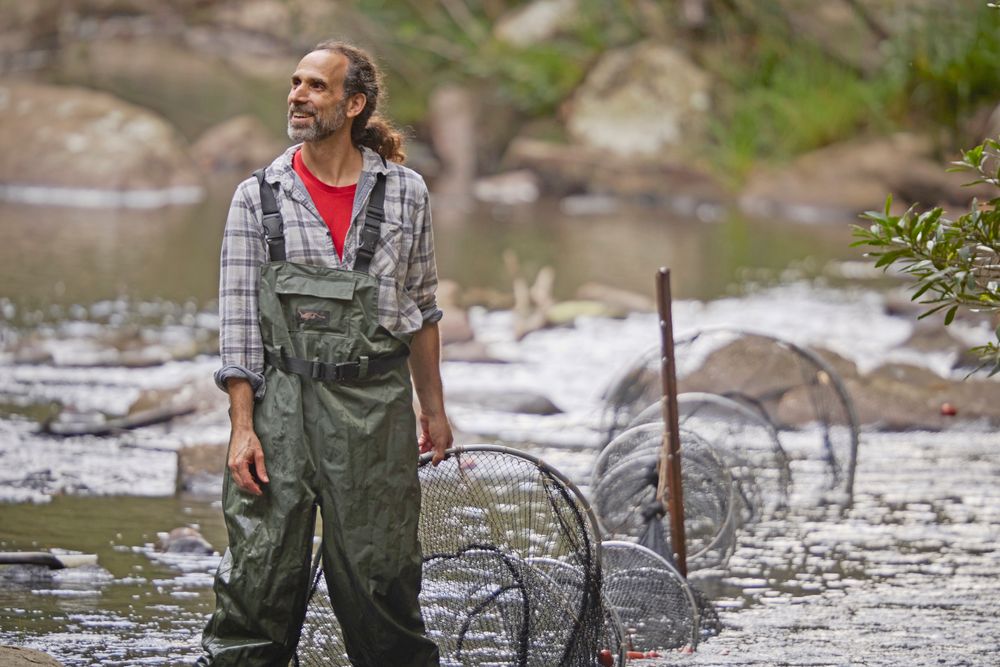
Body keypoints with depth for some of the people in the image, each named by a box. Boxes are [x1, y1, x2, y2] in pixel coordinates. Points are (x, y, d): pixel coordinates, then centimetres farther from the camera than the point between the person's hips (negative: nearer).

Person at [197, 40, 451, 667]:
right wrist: (243, 428, -7)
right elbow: (239, 323, 0)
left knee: (380, 577, 3)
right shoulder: (257, 198, 2)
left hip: (375, 406, 1)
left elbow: (421, 310, 14)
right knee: (260, 574, -4)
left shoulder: (404, 192, 5)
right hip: (281, 407, -1)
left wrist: (434, 409, 15)